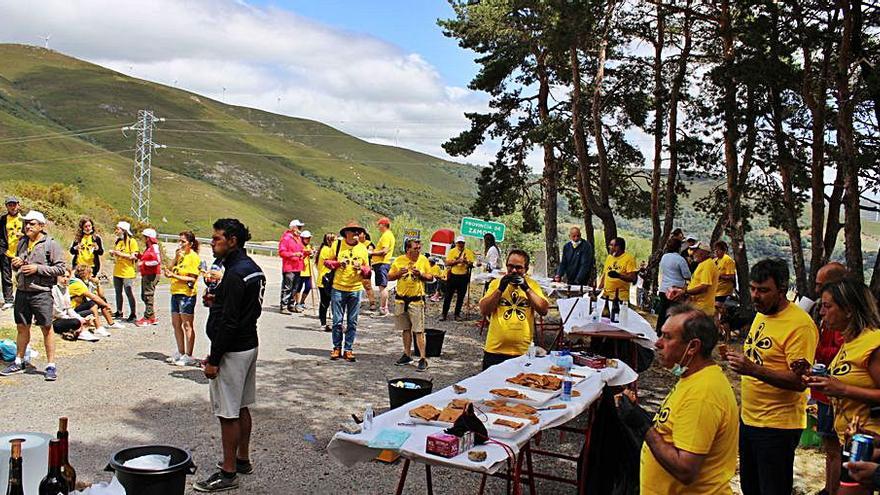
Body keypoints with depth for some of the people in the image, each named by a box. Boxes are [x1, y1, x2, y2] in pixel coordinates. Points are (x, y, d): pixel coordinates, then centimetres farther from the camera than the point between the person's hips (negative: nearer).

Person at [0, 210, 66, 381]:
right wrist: (15, 264, 1)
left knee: (47, 329, -1)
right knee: (22, 328, 15)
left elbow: (61, 269, -10)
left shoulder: (51, 244, -7)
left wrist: (38, 268, -17)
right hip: (21, 292, 6)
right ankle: (18, 362, 27)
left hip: (41, 293, -6)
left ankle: (51, 366, 5)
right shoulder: (22, 242, 12)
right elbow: (15, 266, 25)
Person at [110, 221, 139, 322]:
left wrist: (120, 254, -19)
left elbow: (133, 257, -14)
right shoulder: (118, 241, 13)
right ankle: (119, 312, 23)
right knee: (118, 292, 12)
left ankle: (133, 314, 3)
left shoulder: (132, 241, -8)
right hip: (117, 271, 7)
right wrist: (113, 252, 4)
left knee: (129, 293, -4)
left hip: (128, 272, -7)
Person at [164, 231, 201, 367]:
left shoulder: (194, 257, -10)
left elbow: (192, 279, -16)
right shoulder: (180, 255, 14)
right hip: (176, 293, 8)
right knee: (176, 324, 13)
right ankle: (180, 353, 23)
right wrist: (176, 258, -4)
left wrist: (174, 276, -23)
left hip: (187, 294, -8)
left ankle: (188, 356, 3)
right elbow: (171, 270, 7)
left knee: (187, 325, -3)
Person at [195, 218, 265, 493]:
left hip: (233, 351, -10)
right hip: (249, 344, 10)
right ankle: (242, 459, 30)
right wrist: (215, 300, 6)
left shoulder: (235, 274, -21)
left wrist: (213, 359, -18)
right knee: (242, 408, 18)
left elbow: (229, 322, -23)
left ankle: (228, 473, 7)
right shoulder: (252, 267, 10)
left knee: (228, 413, -2)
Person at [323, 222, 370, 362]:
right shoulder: (337, 244, 1)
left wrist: (361, 268, -12)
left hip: (355, 290, 2)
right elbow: (327, 261, 7)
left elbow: (367, 270, 10)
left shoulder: (363, 249, 6)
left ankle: (348, 349, 13)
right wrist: (338, 263, -11)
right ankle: (337, 347, 15)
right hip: (338, 288, -1)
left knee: (352, 322, 5)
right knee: (337, 320, 3)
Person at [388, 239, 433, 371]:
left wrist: (420, 274, -13)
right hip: (401, 299, 3)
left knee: (419, 330, -6)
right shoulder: (399, 260, 1)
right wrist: (399, 273, -13)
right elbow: (389, 277, 5)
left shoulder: (423, 260, -1)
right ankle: (407, 355, 24)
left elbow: (431, 278, 5)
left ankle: (423, 359, -5)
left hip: (416, 300, -3)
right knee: (406, 329, 13)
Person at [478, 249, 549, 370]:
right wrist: (500, 289, -14)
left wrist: (527, 289, -15)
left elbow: (544, 310, -6)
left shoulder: (532, 284, 5)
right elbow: (483, 311, -5)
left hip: (523, 351, 0)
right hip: (495, 350, 0)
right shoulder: (496, 283, 4)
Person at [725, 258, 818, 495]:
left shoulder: (799, 324, -19)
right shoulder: (761, 314, 9)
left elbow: (800, 380, -25)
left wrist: (755, 370, -35)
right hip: (749, 418, 9)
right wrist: (738, 359, 6)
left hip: (777, 425, -9)